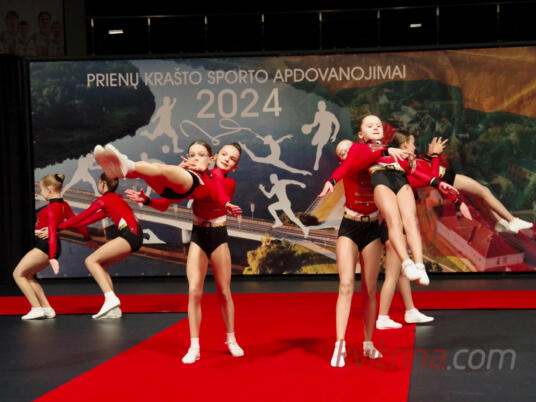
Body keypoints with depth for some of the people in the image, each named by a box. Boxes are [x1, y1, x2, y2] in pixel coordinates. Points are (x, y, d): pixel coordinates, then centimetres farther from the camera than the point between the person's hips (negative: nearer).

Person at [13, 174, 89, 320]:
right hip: (49, 247, 9)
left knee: (18, 273, 1)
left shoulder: (52, 208, -19)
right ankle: (46, 308, 11)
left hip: (45, 246, -9)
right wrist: (88, 237, 30)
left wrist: (52, 257, -34)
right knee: (27, 275, 16)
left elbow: (52, 232, -28)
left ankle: (37, 308, -5)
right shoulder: (64, 205, 7)